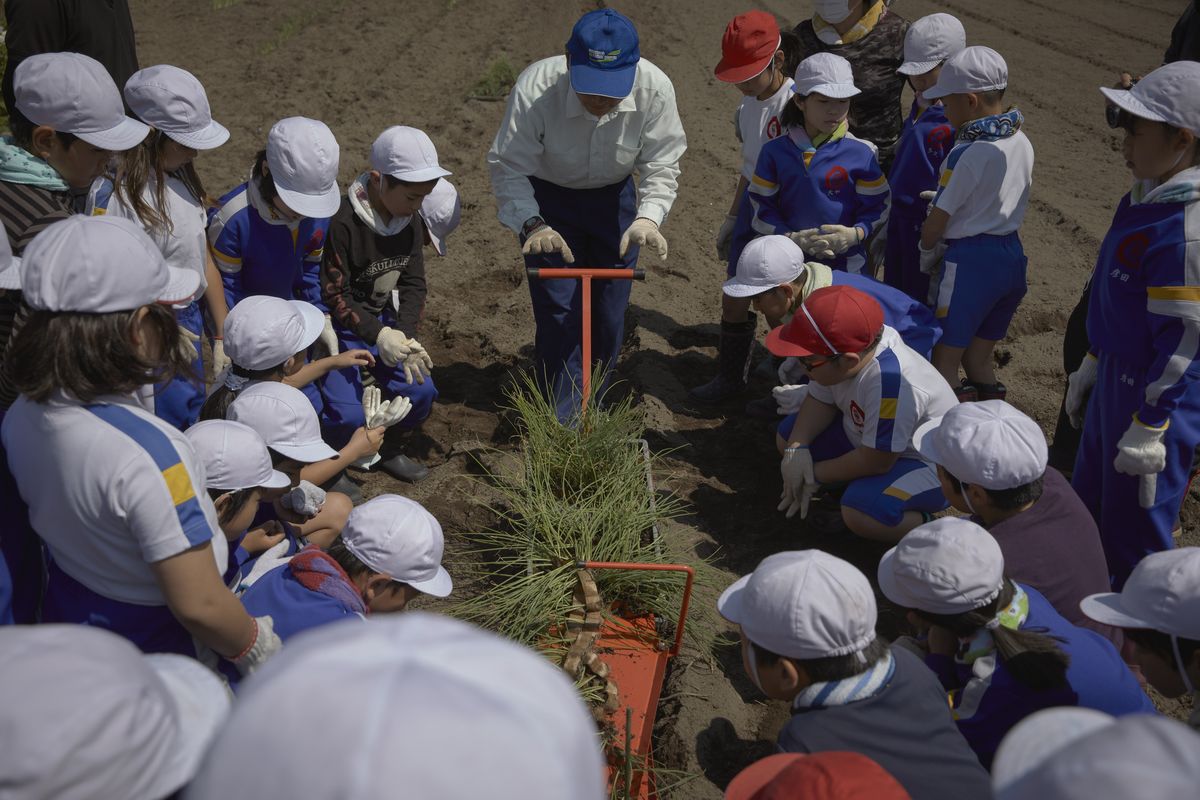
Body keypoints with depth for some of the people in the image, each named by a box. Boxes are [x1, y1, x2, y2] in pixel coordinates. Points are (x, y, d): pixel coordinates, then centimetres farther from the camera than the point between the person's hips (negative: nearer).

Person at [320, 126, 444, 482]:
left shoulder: (412, 221, -3)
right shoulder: (341, 222, -24)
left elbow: (413, 284, -1)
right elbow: (334, 296, -22)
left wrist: (403, 335, -18)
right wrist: (379, 336, -33)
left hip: (383, 323, 6)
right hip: (341, 328, -6)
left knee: (420, 392, -9)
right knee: (348, 416, -19)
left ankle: (388, 450, 21)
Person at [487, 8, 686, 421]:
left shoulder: (655, 89, -29)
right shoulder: (535, 87, -34)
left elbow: (661, 165, -19)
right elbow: (508, 165, -29)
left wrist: (648, 218, -37)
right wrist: (532, 225, -45)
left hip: (614, 197, 3)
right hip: (547, 197, -2)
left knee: (610, 309, 11)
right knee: (557, 309, -5)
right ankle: (564, 422, 10)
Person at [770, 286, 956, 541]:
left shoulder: (890, 385, -40)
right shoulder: (843, 349, -18)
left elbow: (876, 462, -30)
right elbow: (820, 401, -3)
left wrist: (815, 473, -17)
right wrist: (796, 448, -20)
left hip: (928, 464, -8)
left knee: (859, 511, -34)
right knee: (787, 435, 2)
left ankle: (925, 526, -5)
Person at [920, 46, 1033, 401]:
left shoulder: (967, 154, -19)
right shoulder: (1022, 143, 5)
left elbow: (936, 223, -12)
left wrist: (925, 260, 5)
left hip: (969, 262, -8)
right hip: (1012, 255, 8)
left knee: (944, 361, 5)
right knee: (978, 360, 19)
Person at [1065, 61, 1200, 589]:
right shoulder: (1145, 199, 3)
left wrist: (1149, 427, -19)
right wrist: (1092, 366, 20)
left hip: (1156, 393, -10)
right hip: (1117, 376, 10)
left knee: (1134, 533, 8)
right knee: (1086, 509, 25)